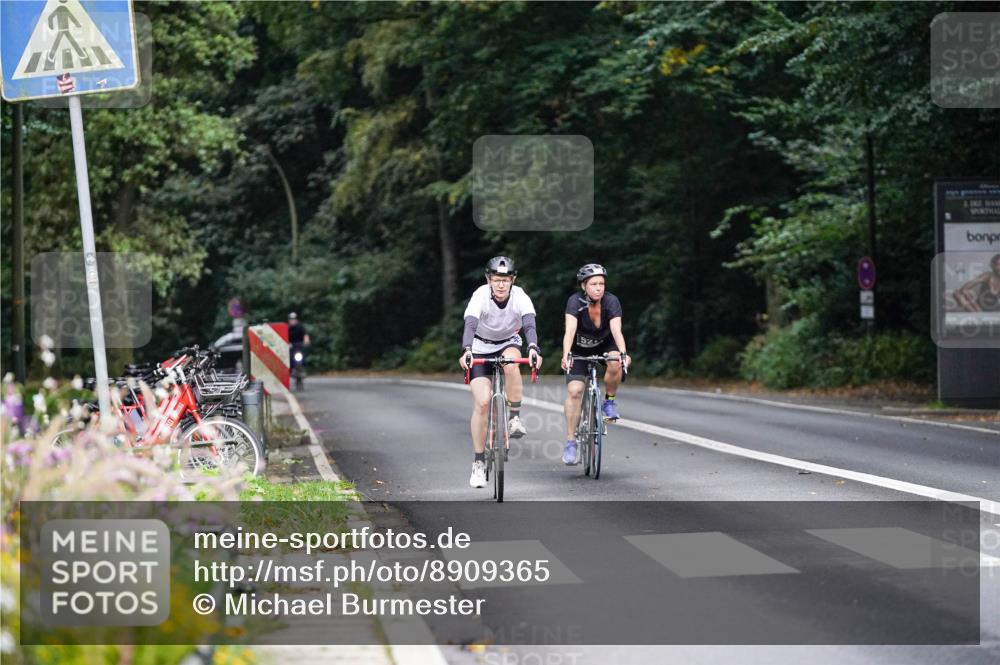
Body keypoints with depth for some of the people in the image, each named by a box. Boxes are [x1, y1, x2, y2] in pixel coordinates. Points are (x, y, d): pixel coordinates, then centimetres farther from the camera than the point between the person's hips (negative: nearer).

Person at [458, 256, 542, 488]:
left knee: (511, 363, -37)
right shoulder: (480, 296, -26)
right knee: (482, 402, -14)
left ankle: (515, 417, -19)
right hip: (481, 349, -1)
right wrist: (466, 351, -57)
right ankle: (478, 462, -3)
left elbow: (529, 325, -35)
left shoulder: (520, 297, -22)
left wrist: (533, 348, -55)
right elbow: (470, 325, -39)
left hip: (508, 344, 1)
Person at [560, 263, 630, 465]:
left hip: (604, 345, 1)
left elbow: (616, 331, -35)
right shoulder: (575, 301, -27)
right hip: (579, 350, -1)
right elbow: (570, 331, -39)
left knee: (615, 362, -32)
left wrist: (623, 353, -52)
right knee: (574, 391, -17)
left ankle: (609, 402, -7)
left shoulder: (611, 301, -24)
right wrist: (566, 355, -56)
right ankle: (571, 442, -9)